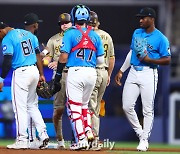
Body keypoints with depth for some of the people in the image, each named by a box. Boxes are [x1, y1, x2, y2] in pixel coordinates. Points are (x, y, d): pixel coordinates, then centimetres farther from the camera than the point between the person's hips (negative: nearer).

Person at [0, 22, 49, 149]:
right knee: (32, 105, 16)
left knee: (20, 107, -1)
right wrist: (41, 74, 16)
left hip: (21, 72, -7)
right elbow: (38, 55, 14)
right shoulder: (29, 34, 14)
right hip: (34, 71, 7)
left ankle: (22, 141, -1)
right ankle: (43, 134, 6)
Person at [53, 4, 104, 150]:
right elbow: (100, 60, 8)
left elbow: (64, 56, -8)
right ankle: (88, 131, 7)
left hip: (75, 72, -5)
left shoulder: (70, 34, -5)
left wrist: (58, 74, 1)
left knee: (74, 106, 0)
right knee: (84, 104, 23)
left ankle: (81, 139, -7)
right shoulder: (95, 36, 7)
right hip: (91, 72, 5)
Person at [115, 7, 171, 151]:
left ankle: (145, 140, 5)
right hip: (133, 73, 6)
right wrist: (121, 71, 20)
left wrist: (149, 60, -19)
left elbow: (167, 60, -7)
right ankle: (140, 133, 17)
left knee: (148, 109, -3)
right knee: (127, 106, 0)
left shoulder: (161, 38, -7)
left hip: (148, 74, -6)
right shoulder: (137, 33, 13)